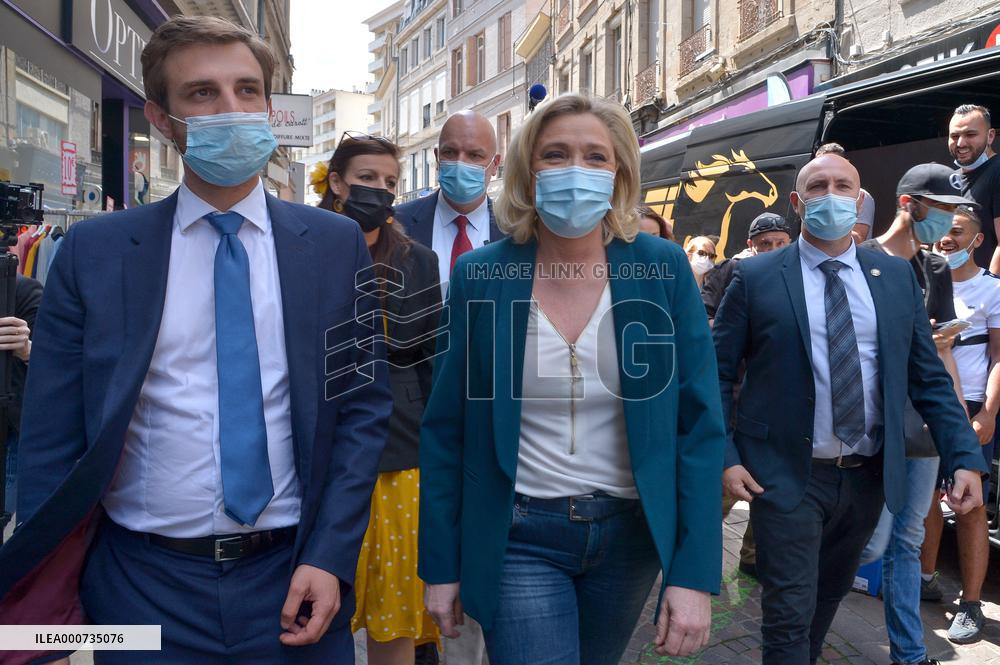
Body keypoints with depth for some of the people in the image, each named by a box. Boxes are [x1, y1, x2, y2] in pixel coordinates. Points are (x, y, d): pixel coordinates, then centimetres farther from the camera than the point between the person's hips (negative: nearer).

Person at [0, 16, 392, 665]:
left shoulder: (338, 244, -2)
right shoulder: (93, 252, -3)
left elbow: (364, 404, -1)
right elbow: (52, 435, 0)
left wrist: (330, 557, -8)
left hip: (296, 580, 0)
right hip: (141, 586, 0)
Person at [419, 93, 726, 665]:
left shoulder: (664, 269, -7)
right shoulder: (480, 275, -8)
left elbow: (700, 425, -7)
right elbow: (446, 430, -3)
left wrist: (695, 574, -12)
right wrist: (441, 567, -1)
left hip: (632, 533, 2)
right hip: (520, 538, -2)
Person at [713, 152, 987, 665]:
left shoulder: (896, 276, 5)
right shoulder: (755, 277, -6)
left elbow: (929, 377, 6)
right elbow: (717, 373, -5)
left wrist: (965, 459, -3)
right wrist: (723, 457, -13)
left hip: (868, 476, 5)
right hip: (787, 476, -4)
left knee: (831, 594, 22)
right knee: (790, 612, 1)